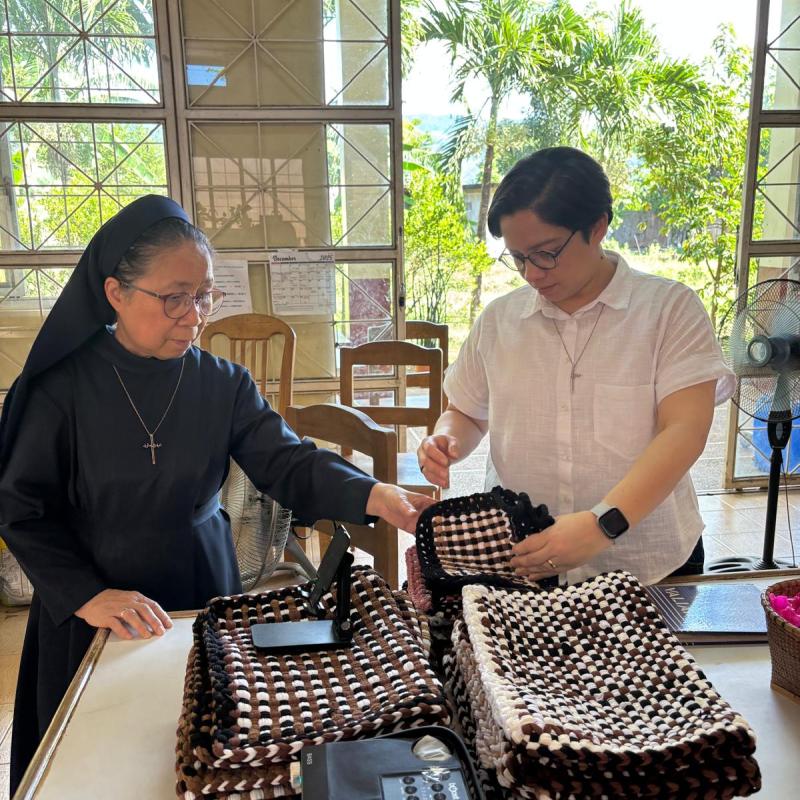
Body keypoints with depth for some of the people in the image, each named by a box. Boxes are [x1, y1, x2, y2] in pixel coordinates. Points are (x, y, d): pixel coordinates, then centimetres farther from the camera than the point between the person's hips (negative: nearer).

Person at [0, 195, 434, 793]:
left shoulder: (223, 384, -7)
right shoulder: (63, 388, -13)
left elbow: (288, 462, -17)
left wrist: (372, 495, -34)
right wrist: (86, 595, -17)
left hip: (204, 591, 2)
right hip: (95, 614, -1)